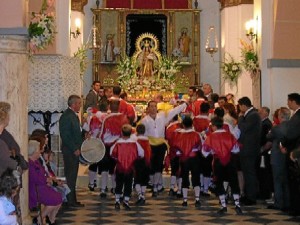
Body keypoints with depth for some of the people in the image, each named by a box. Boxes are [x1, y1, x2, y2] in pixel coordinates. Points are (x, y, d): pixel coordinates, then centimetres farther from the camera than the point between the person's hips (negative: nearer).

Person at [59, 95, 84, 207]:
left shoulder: (74, 115, 15)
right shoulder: (66, 116, -16)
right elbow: (65, 136, -20)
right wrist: (74, 149, -19)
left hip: (75, 150, 10)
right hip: (70, 151, -10)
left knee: (72, 176, 13)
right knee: (70, 176, -4)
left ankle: (72, 200, 19)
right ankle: (71, 200, 1)